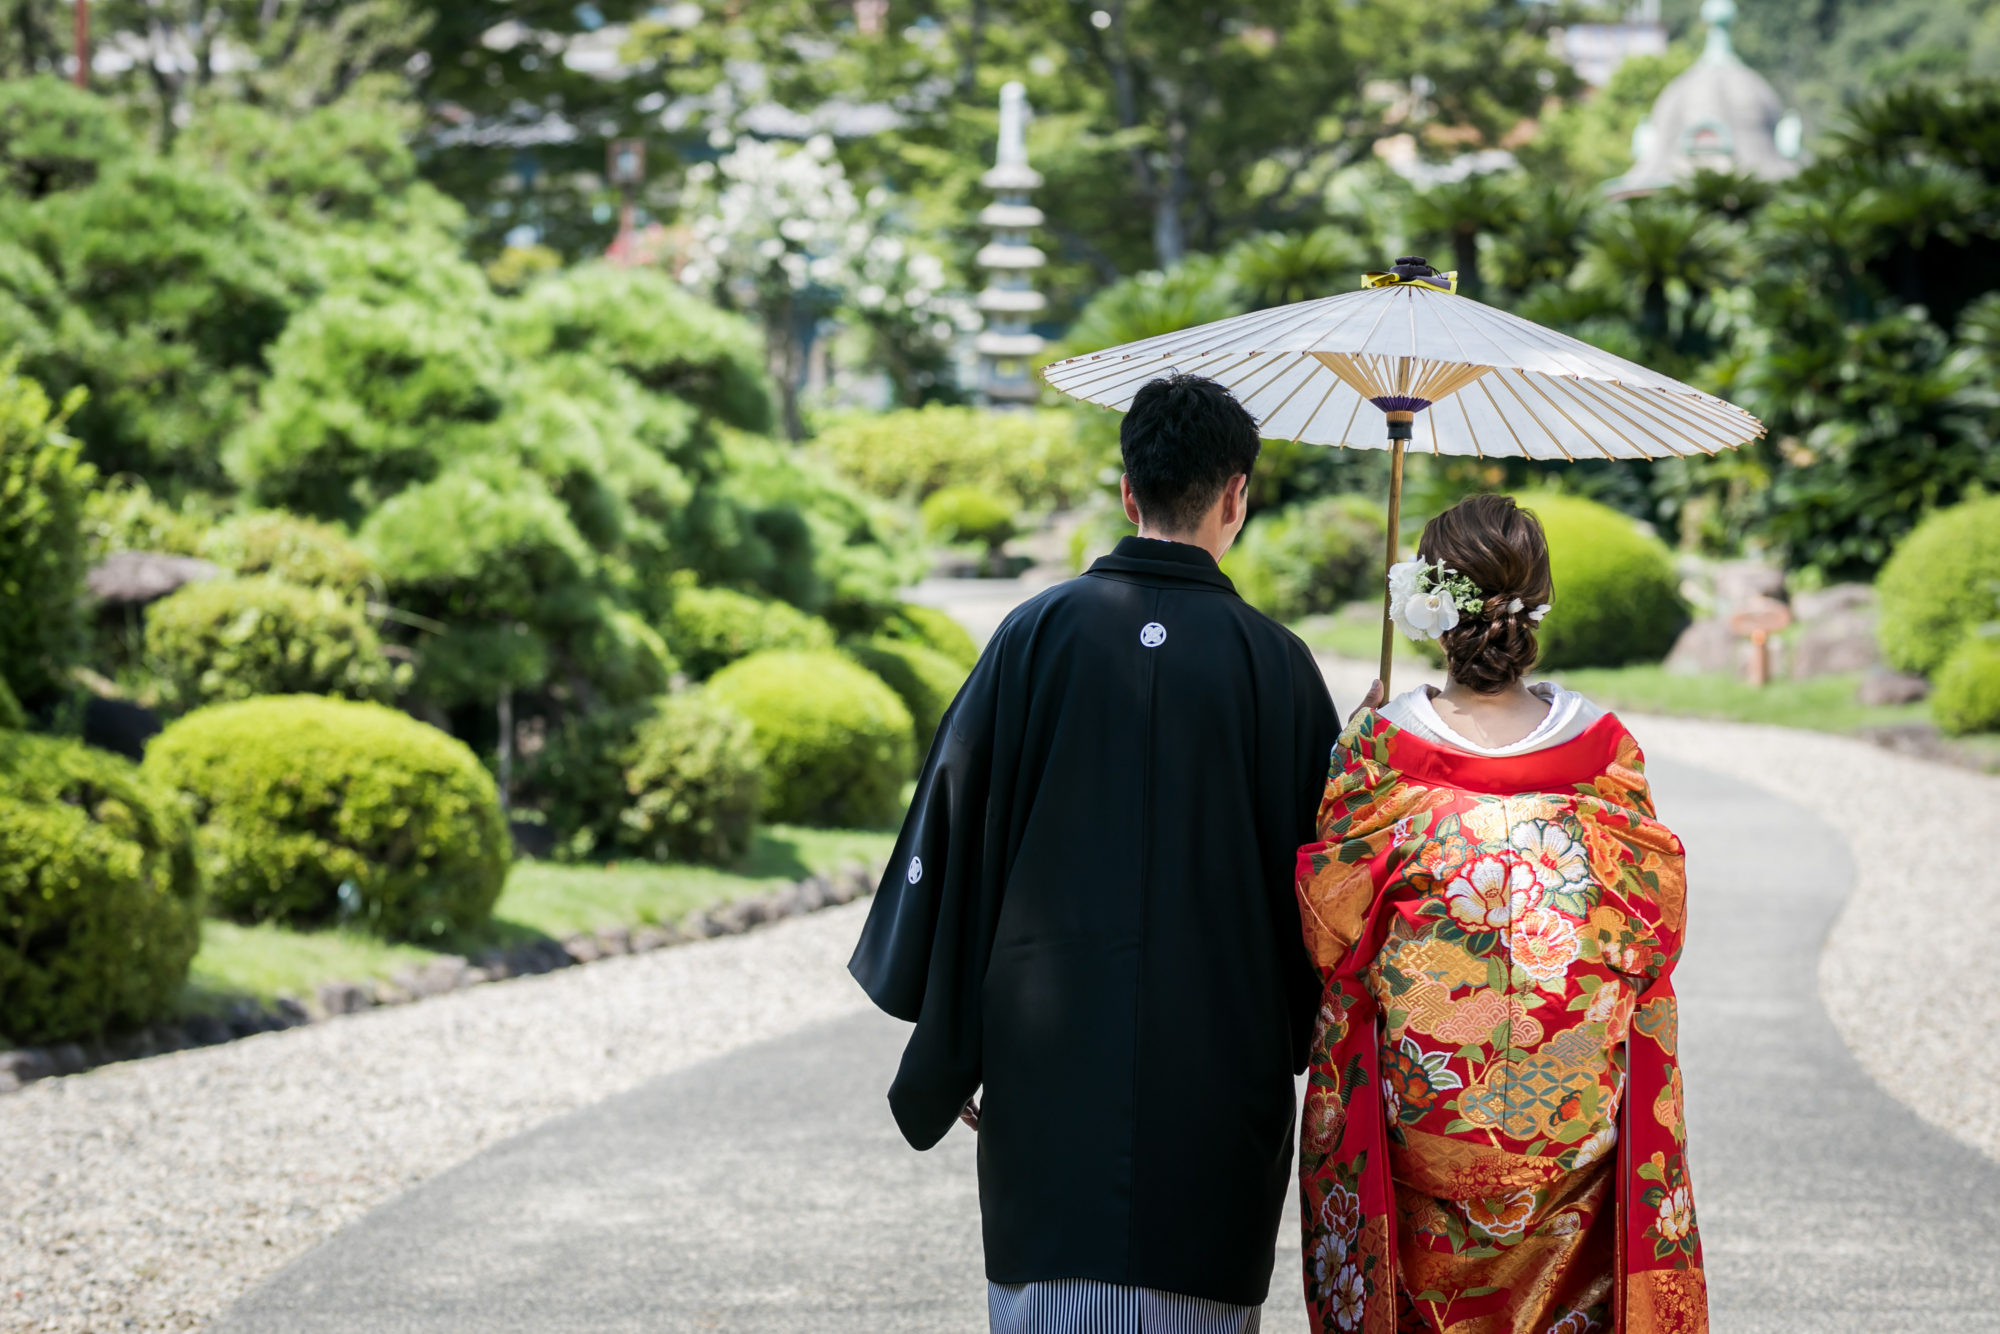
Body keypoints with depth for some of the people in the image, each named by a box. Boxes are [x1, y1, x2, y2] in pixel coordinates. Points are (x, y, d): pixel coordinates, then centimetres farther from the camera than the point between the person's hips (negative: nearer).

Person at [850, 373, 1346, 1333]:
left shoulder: (1038, 634, -2)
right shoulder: (1272, 662, -4)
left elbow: (953, 829, 0)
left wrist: (944, 1056, 8)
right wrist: (1297, 1040, 17)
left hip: (1049, 1056, 1)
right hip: (1216, 1070, -1)